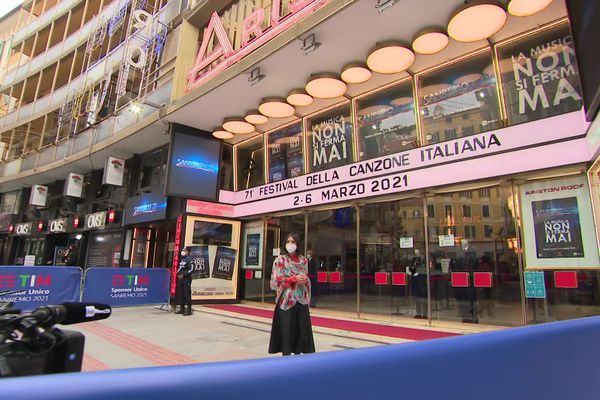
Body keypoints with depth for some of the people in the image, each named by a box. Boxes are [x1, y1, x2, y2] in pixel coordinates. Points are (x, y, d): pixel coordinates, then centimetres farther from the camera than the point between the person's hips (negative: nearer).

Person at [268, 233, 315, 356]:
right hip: (286, 300, -3)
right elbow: (276, 281, -8)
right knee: (286, 329, -1)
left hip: (301, 300, 4)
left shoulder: (303, 260, 7)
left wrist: (305, 280, -8)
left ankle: (298, 353, 18)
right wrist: (294, 278, -16)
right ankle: (286, 354, 11)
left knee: (301, 329, 5)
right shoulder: (280, 260, -3)